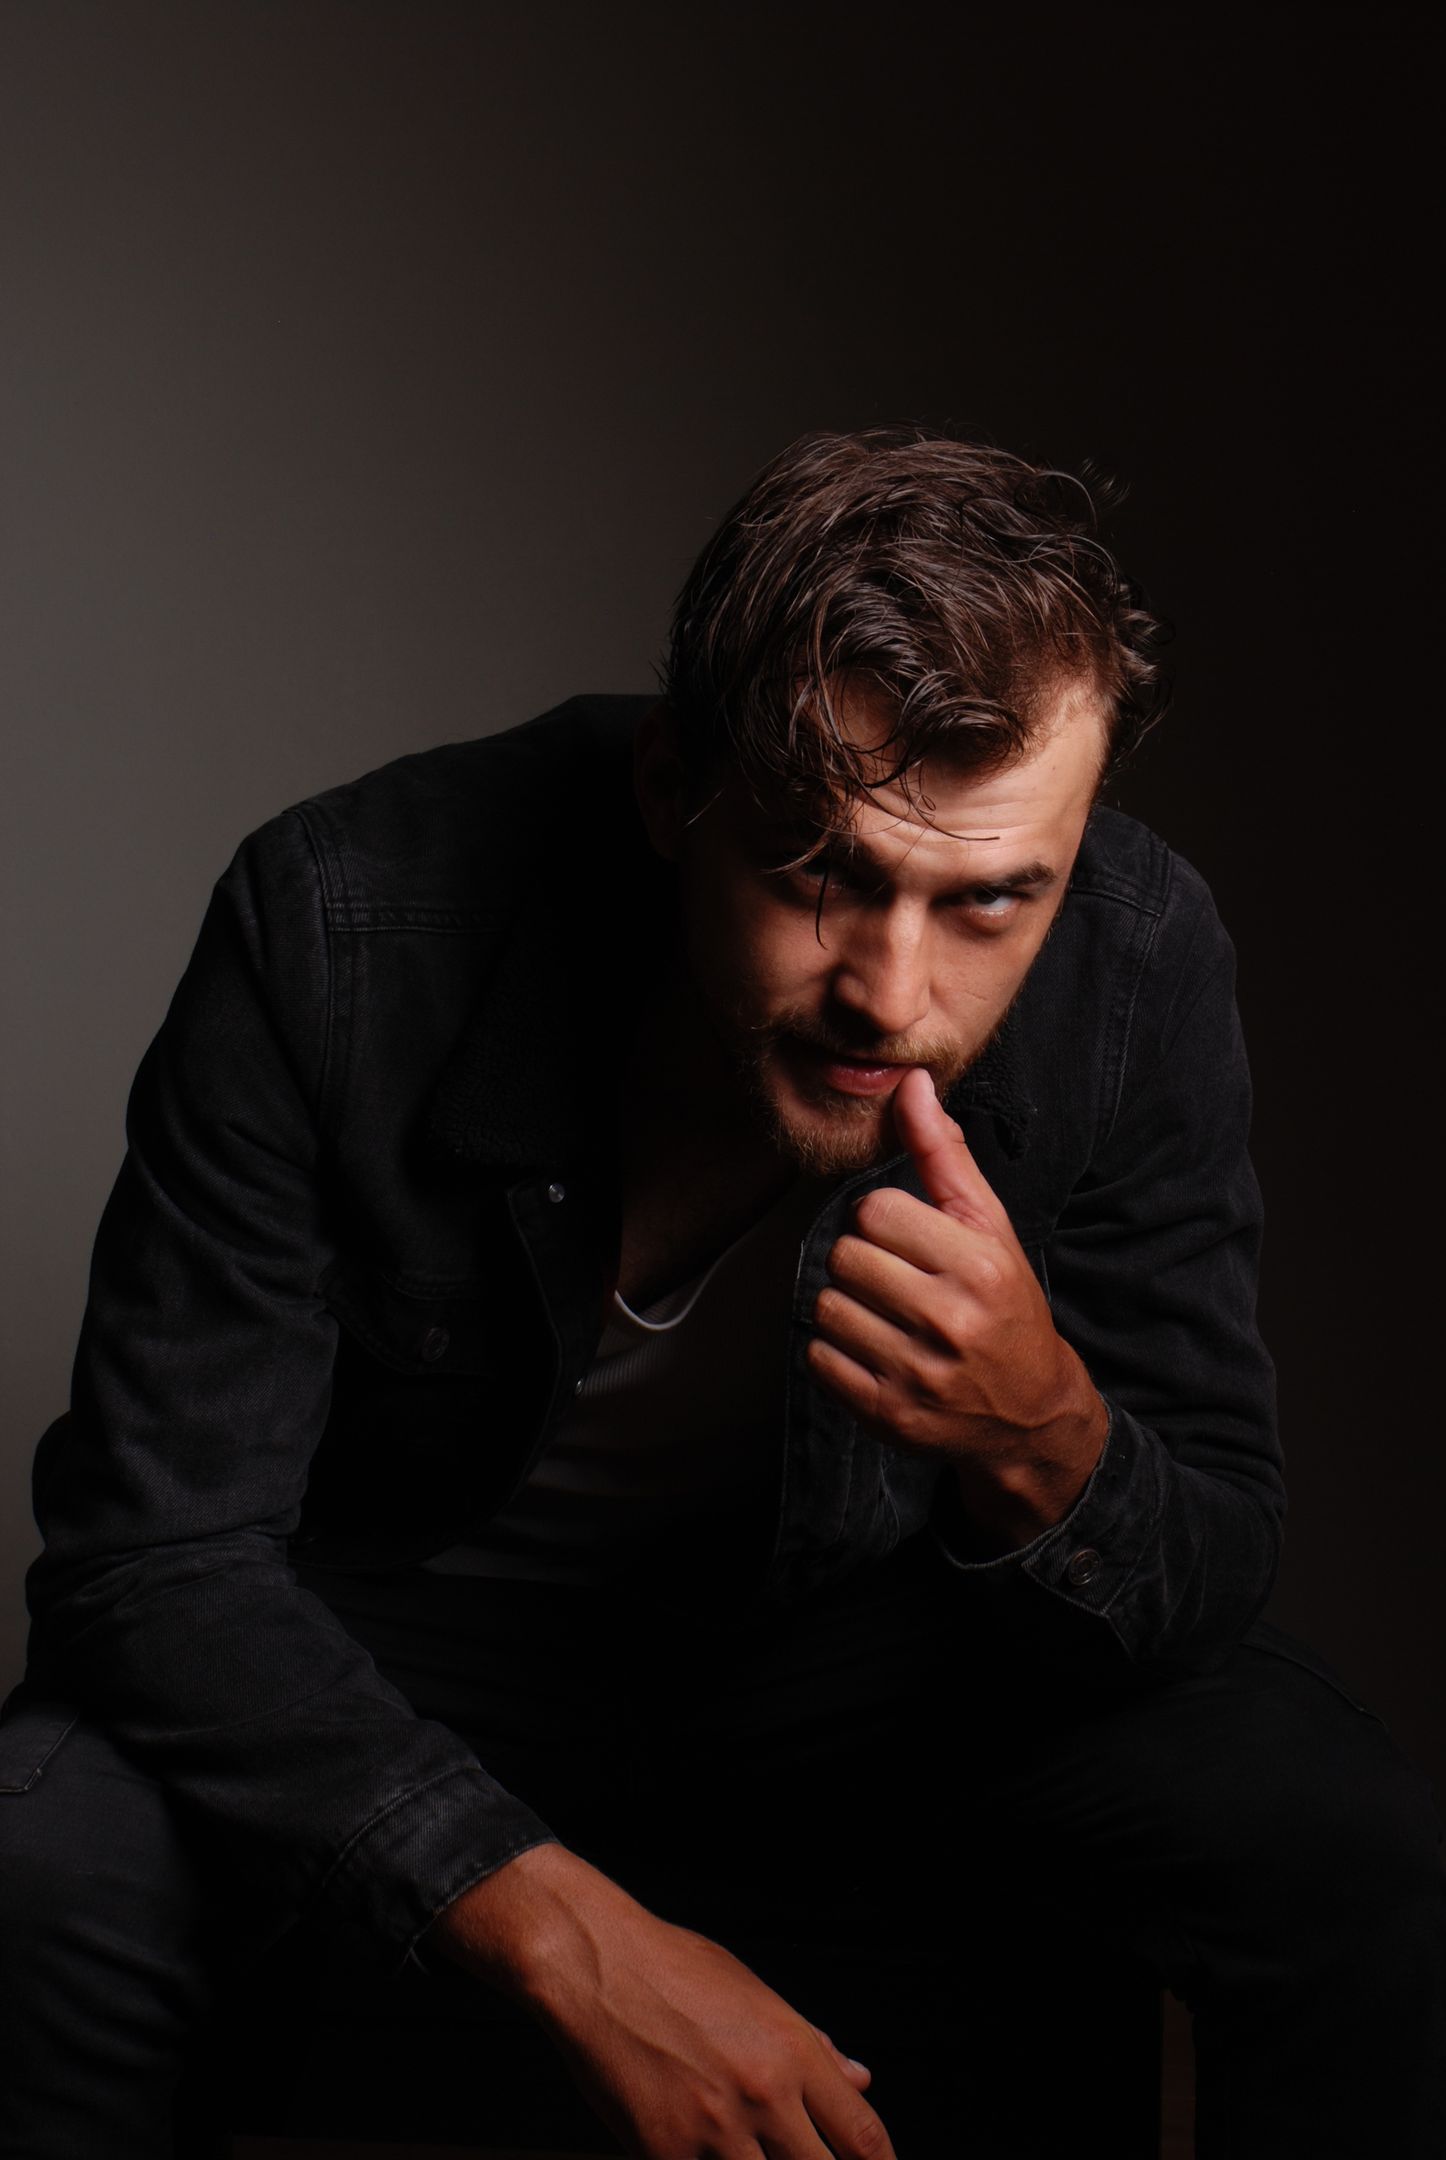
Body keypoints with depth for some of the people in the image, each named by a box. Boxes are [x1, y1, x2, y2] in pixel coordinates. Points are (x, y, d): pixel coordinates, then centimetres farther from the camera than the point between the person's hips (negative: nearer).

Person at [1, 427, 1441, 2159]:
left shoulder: (1137, 960, -21)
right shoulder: (341, 927, -27)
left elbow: (1213, 1566, -12)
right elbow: (159, 1547, -23)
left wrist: (1043, 1443, -37)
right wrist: (569, 1935, -33)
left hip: (866, 1659, 2)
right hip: (394, 1675, -1)